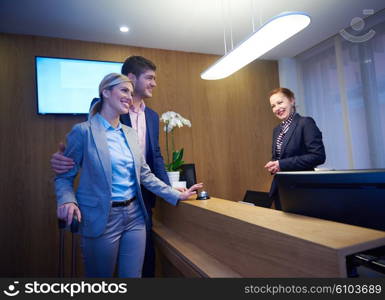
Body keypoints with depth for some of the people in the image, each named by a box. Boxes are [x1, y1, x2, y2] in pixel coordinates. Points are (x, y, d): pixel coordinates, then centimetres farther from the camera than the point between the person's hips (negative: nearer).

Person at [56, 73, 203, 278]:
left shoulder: (130, 134, 9)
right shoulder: (83, 131, -8)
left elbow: (145, 174, 11)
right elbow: (64, 176, -3)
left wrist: (176, 196, 7)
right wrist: (67, 201, -23)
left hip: (135, 216, 5)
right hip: (103, 219, -5)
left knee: (133, 274, 14)